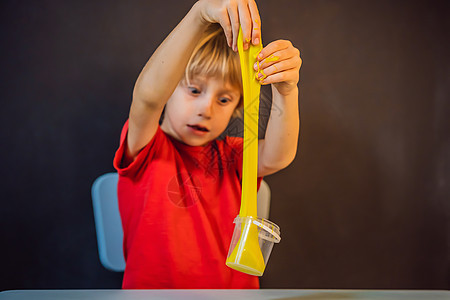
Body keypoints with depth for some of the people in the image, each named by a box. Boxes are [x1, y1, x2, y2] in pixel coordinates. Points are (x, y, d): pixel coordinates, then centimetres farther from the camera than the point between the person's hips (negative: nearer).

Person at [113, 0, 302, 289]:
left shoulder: (230, 157, 8)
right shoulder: (146, 150, -2)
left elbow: (275, 157, -12)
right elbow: (149, 94, -21)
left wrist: (286, 91, -28)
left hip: (234, 285, 3)